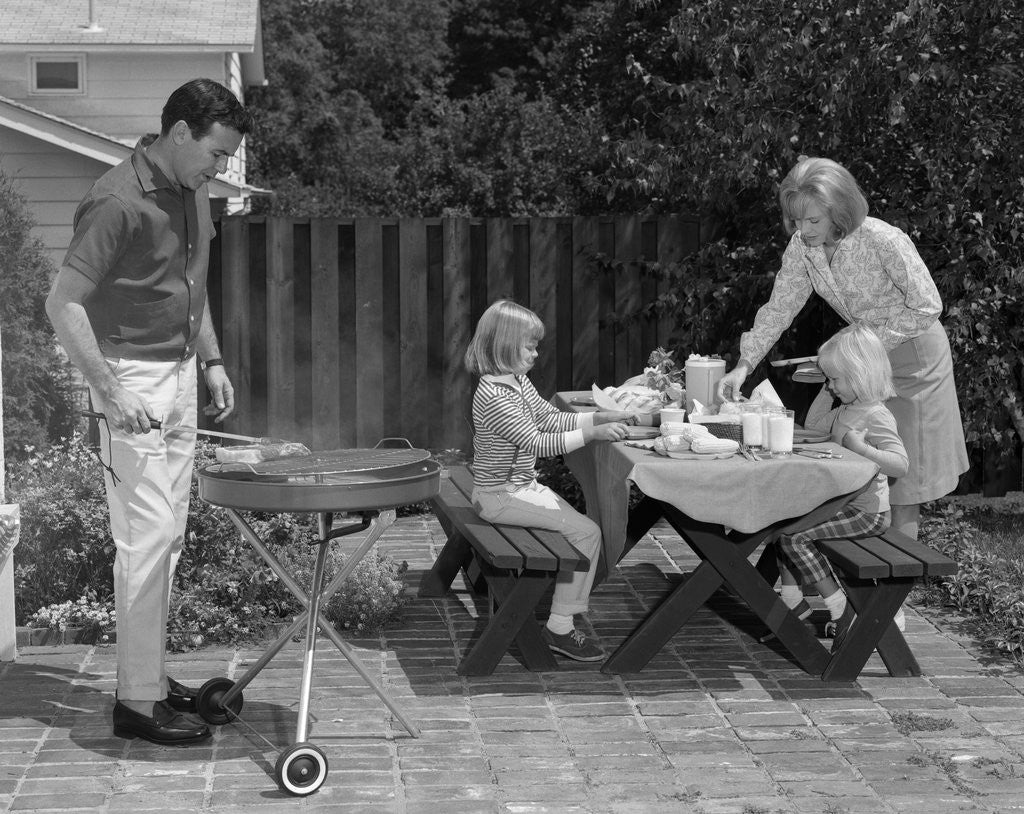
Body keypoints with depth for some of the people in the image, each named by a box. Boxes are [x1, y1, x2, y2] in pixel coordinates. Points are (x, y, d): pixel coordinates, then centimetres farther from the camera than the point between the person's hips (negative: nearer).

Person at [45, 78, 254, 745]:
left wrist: (211, 360, 14)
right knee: (146, 535, -9)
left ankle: (150, 672, 22)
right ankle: (138, 702, -4)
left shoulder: (192, 192, 8)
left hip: (181, 372, 9)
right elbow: (63, 304, -22)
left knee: (168, 537, 12)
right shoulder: (119, 201, -20)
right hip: (132, 378, -9)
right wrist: (111, 393, -26)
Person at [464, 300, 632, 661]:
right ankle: (560, 628, -11)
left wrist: (601, 417, 1)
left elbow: (551, 419, 12)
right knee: (585, 532, -15)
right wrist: (591, 434, -29)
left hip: (523, 486, 10)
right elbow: (537, 442, -28)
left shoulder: (518, 382, 7)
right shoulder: (494, 397, -24)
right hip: (501, 496, -10)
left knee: (582, 528, 3)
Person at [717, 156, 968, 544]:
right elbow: (779, 308, -6)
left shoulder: (884, 242, -30)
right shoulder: (802, 245, -13)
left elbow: (927, 307, -21)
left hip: (914, 354, -6)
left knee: (905, 470, 1)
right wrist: (744, 365, -17)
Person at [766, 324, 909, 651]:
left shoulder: (876, 417, -19)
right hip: (841, 503, 10)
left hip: (866, 512, -10)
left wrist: (863, 449, -39)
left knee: (793, 537, -20)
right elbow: (813, 427, 25)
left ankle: (840, 610, -15)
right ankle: (793, 602, 9)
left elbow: (901, 465, -28)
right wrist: (825, 392, 13)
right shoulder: (845, 410, 11)